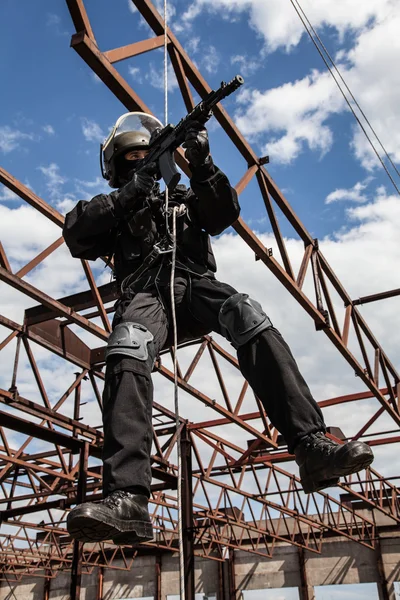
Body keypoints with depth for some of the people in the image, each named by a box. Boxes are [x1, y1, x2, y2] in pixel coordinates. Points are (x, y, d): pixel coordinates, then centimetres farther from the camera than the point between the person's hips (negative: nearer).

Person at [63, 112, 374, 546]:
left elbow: (225, 214, 13)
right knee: (127, 351, -36)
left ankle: (312, 447, -42)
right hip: (144, 293, -1)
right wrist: (126, 195, -3)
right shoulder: (114, 209, 28)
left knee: (247, 315, -33)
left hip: (193, 285, 2)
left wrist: (203, 167, -4)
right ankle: (126, 498, -50)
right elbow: (75, 234, 8)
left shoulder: (184, 198, 33)